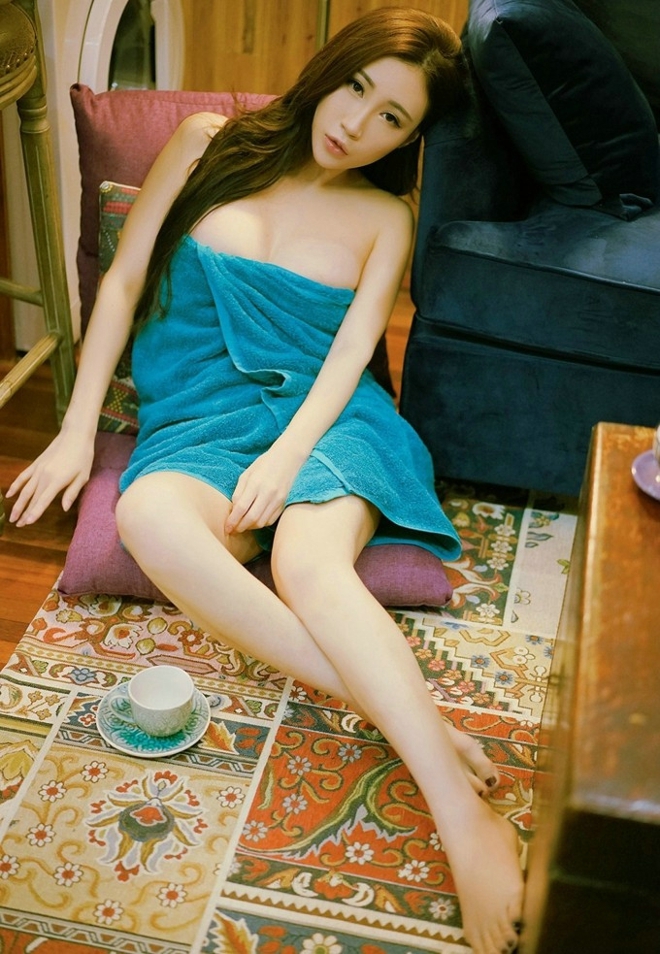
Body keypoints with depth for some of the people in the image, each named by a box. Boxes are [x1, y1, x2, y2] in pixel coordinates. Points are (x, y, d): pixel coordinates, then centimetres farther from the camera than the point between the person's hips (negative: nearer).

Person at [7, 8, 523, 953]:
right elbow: (123, 282, 9)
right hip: (197, 420, 1)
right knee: (151, 515, -36)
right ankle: (417, 723, -40)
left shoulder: (383, 217, 10)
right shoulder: (209, 142, 9)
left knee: (309, 562, -36)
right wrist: (78, 429, 2)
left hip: (323, 415, -1)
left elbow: (349, 354, -1)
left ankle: (465, 815, -44)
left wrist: (286, 457, -20)